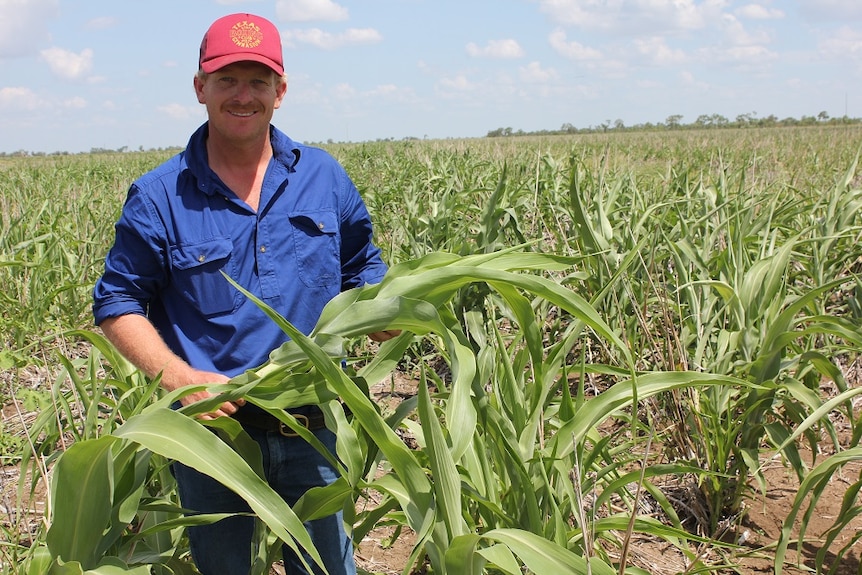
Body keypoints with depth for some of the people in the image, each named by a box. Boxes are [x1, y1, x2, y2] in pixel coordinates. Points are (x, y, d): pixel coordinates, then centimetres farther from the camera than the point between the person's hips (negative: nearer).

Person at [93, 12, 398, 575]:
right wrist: (178, 376, -17)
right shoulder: (159, 197, -7)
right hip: (211, 426, -1)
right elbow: (118, 302, -3)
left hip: (313, 428, 2)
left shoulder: (325, 177, 3)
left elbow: (362, 266, 15)